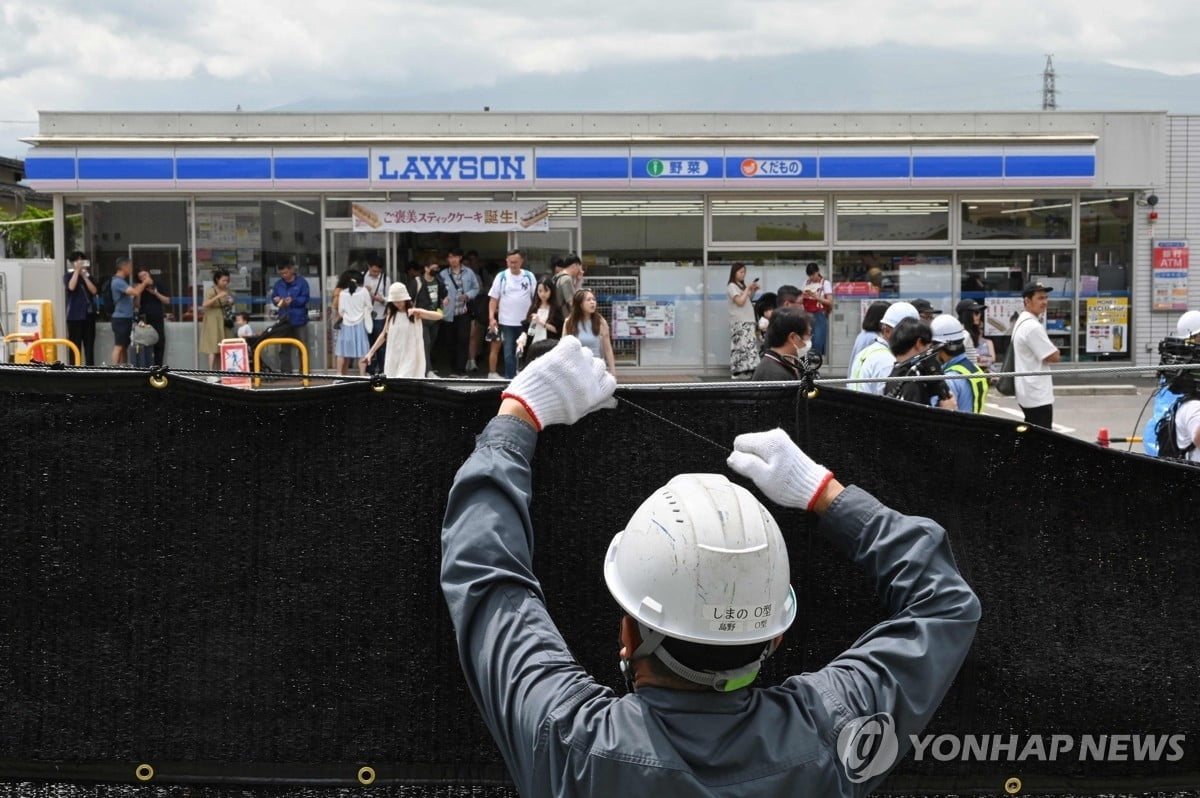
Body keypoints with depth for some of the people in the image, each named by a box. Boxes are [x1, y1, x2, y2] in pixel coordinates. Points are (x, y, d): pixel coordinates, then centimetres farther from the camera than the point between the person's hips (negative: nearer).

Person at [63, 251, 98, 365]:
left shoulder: (88, 276, 14)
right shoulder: (68, 276, 3)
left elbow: (94, 291, -2)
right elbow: (71, 287, -18)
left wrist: (84, 276, -6)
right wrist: (77, 270, -12)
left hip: (89, 314, 4)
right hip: (75, 316, -4)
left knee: (89, 345, 5)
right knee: (75, 345, -4)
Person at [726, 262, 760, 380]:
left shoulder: (743, 285, 17)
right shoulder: (731, 286, -5)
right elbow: (740, 301, -15)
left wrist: (753, 291, 8)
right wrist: (748, 289, -10)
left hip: (748, 320, 8)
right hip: (739, 322, -8)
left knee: (750, 345, 1)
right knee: (741, 345, -13)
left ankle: (747, 371, 0)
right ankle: (739, 372, -15)